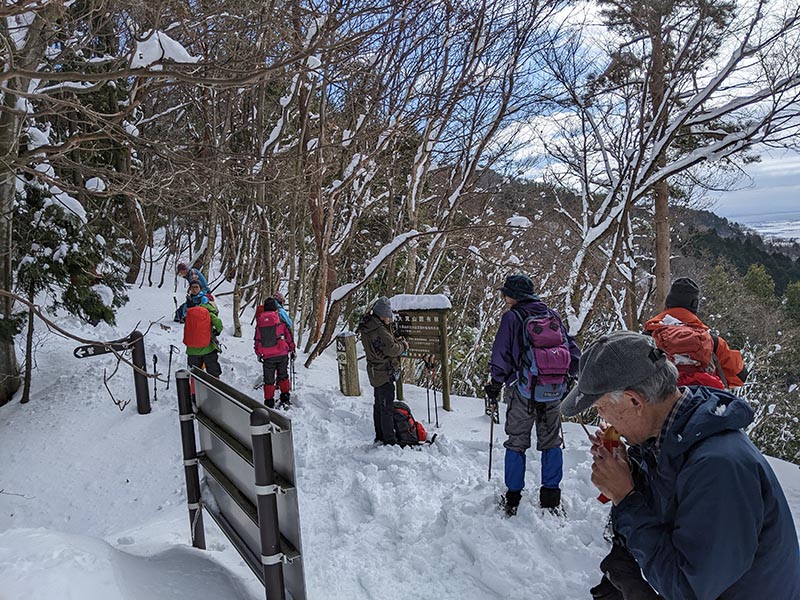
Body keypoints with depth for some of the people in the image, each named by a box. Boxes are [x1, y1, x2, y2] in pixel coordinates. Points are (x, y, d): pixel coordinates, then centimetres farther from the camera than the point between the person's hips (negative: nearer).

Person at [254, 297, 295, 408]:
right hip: (282, 354, -1)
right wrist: (292, 349, 11)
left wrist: (258, 354, 20)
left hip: (267, 356, 1)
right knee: (283, 376, 17)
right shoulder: (280, 319, -3)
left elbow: (257, 339, 10)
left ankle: (269, 402, 14)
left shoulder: (259, 321, 3)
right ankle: (285, 398, 17)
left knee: (268, 380, 11)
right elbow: (288, 335, 0)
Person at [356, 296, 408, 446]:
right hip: (384, 372, -10)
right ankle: (390, 440, 2)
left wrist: (396, 342, 0)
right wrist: (403, 345, -8)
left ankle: (380, 436, 30)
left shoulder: (367, 326, 8)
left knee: (379, 405, 19)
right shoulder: (378, 330, -24)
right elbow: (391, 349, -25)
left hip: (376, 372, 10)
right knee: (387, 407, -4)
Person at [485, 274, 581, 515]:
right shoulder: (552, 315, 8)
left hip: (523, 389, -4)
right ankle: (551, 496, 18)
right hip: (554, 390, 4)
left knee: (516, 443, 7)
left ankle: (513, 498, 12)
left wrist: (494, 387, 2)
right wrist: (570, 378, 21)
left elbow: (501, 357, -8)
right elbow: (572, 349, 11)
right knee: (551, 442, 13)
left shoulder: (512, 317, -7)